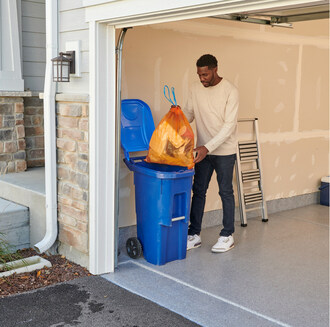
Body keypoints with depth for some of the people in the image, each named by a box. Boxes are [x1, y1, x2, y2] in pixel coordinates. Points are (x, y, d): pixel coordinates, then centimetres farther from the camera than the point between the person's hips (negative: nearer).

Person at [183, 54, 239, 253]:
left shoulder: (230, 91, -15)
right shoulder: (196, 89, 2)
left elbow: (229, 125, -20)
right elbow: (188, 114, 10)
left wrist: (208, 147, -27)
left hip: (224, 151, -5)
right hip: (203, 150, 5)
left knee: (226, 192, 4)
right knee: (198, 191, 7)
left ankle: (227, 236, 16)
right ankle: (194, 235, 17)